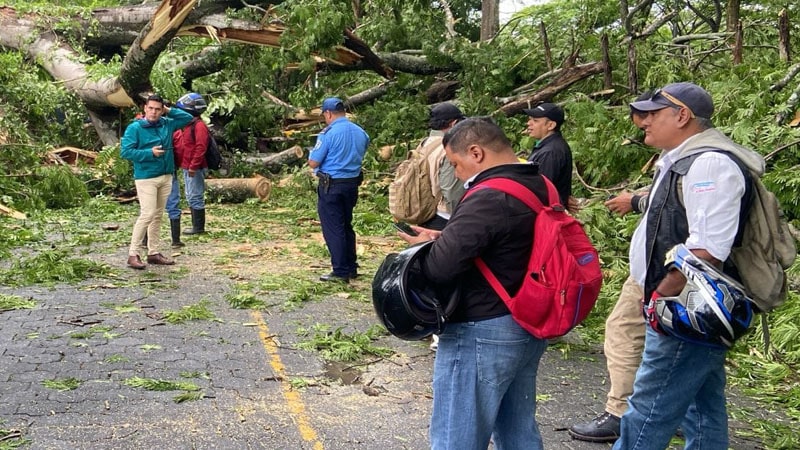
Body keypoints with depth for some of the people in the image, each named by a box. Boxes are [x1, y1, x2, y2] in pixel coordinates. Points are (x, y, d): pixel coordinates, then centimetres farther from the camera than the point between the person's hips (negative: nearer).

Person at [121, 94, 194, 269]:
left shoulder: (167, 124, 8)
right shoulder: (135, 128, -7)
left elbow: (188, 118, 15)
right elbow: (125, 151, -12)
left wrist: (169, 111, 5)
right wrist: (150, 153, -18)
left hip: (166, 177, 6)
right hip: (146, 178, -6)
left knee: (158, 215, 11)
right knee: (147, 215, -13)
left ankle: (153, 252, 19)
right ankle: (133, 254, -5)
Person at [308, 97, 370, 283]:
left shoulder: (328, 133, -16)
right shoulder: (360, 132, 4)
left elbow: (313, 163, -14)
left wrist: (313, 151, 4)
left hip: (331, 186, -7)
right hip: (352, 184, 7)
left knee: (333, 229, 1)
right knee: (346, 226, 18)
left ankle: (341, 272, 2)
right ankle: (351, 267, 24)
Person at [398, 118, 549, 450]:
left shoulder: (488, 199, -24)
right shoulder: (539, 187, 6)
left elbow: (439, 267, -28)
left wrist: (428, 247, -6)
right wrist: (444, 238, 4)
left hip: (484, 334, -10)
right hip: (529, 326, 10)